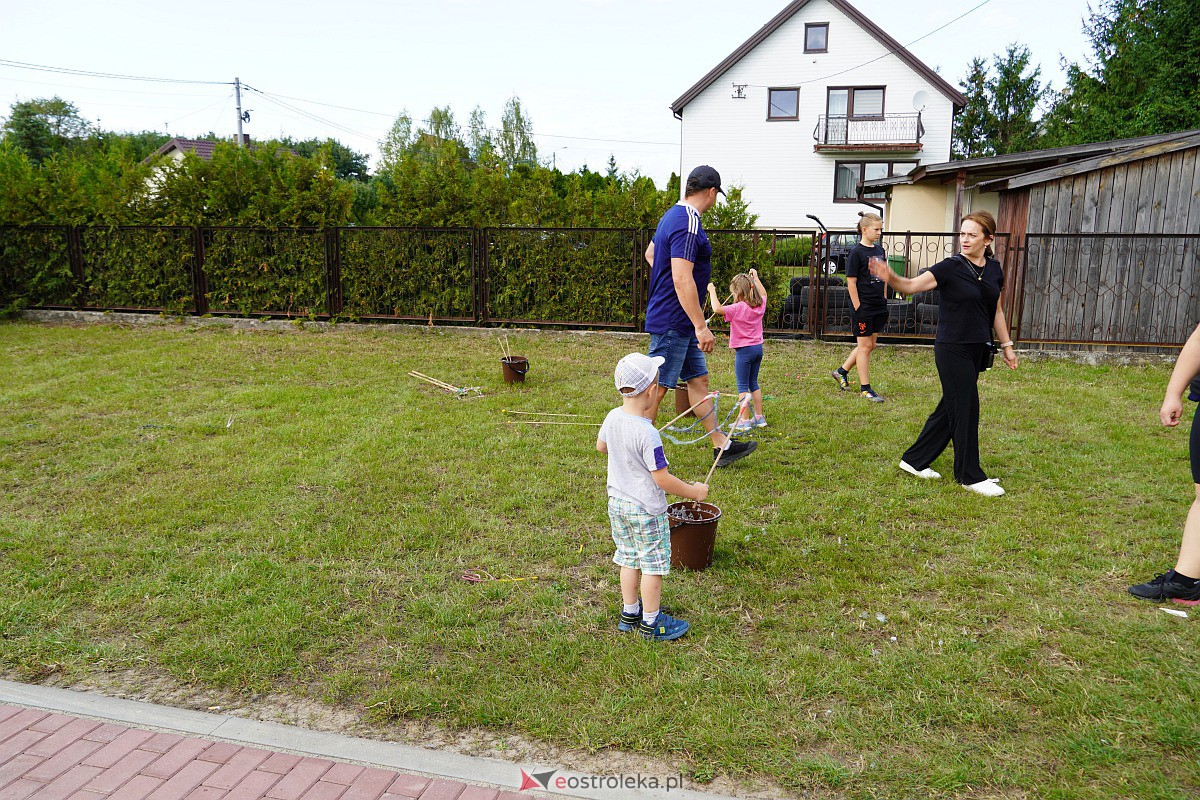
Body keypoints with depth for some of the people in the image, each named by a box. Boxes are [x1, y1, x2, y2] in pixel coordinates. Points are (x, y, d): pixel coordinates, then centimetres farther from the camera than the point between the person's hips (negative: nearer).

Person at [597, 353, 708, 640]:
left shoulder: (613, 417, -6)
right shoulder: (648, 434, -29)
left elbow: (601, 446, 14)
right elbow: (662, 479, -23)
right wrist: (694, 491, -11)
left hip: (617, 503, 7)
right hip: (646, 510, -7)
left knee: (629, 559, 20)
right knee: (653, 564, 9)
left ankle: (629, 613, 34)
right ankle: (650, 622, 21)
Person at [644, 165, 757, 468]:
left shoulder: (673, 215, 13)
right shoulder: (688, 224, -20)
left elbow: (650, 253, 27)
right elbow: (682, 279, -28)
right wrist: (701, 327, -26)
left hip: (679, 324, 11)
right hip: (673, 322, -11)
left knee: (698, 380, 14)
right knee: (658, 387, -2)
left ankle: (722, 446, 22)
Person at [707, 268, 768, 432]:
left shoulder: (738, 308, -18)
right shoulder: (760, 305, 4)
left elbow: (717, 309, -30)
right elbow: (763, 293, 28)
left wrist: (712, 291, -17)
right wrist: (755, 277, 35)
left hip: (744, 350, -8)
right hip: (758, 348, 8)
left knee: (743, 386, -1)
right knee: (753, 383, 17)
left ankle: (744, 421, 0)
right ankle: (759, 417, 22)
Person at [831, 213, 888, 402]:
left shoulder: (880, 250, 11)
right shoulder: (856, 253, -11)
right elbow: (851, 282, -13)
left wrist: (884, 298, 14)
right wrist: (857, 308, -15)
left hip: (878, 307, 8)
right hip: (863, 307, -8)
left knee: (870, 345, 13)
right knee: (865, 346, -1)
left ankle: (841, 371, 29)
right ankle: (865, 388, 7)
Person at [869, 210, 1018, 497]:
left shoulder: (994, 269, 7)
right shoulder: (951, 267, -11)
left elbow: (996, 311, 17)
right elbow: (911, 285, -22)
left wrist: (1007, 345, 19)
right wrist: (889, 276, -42)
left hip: (977, 351, 7)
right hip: (952, 350, -7)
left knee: (950, 408, 12)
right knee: (965, 409, -2)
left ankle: (915, 460, 24)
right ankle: (970, 476, 11)